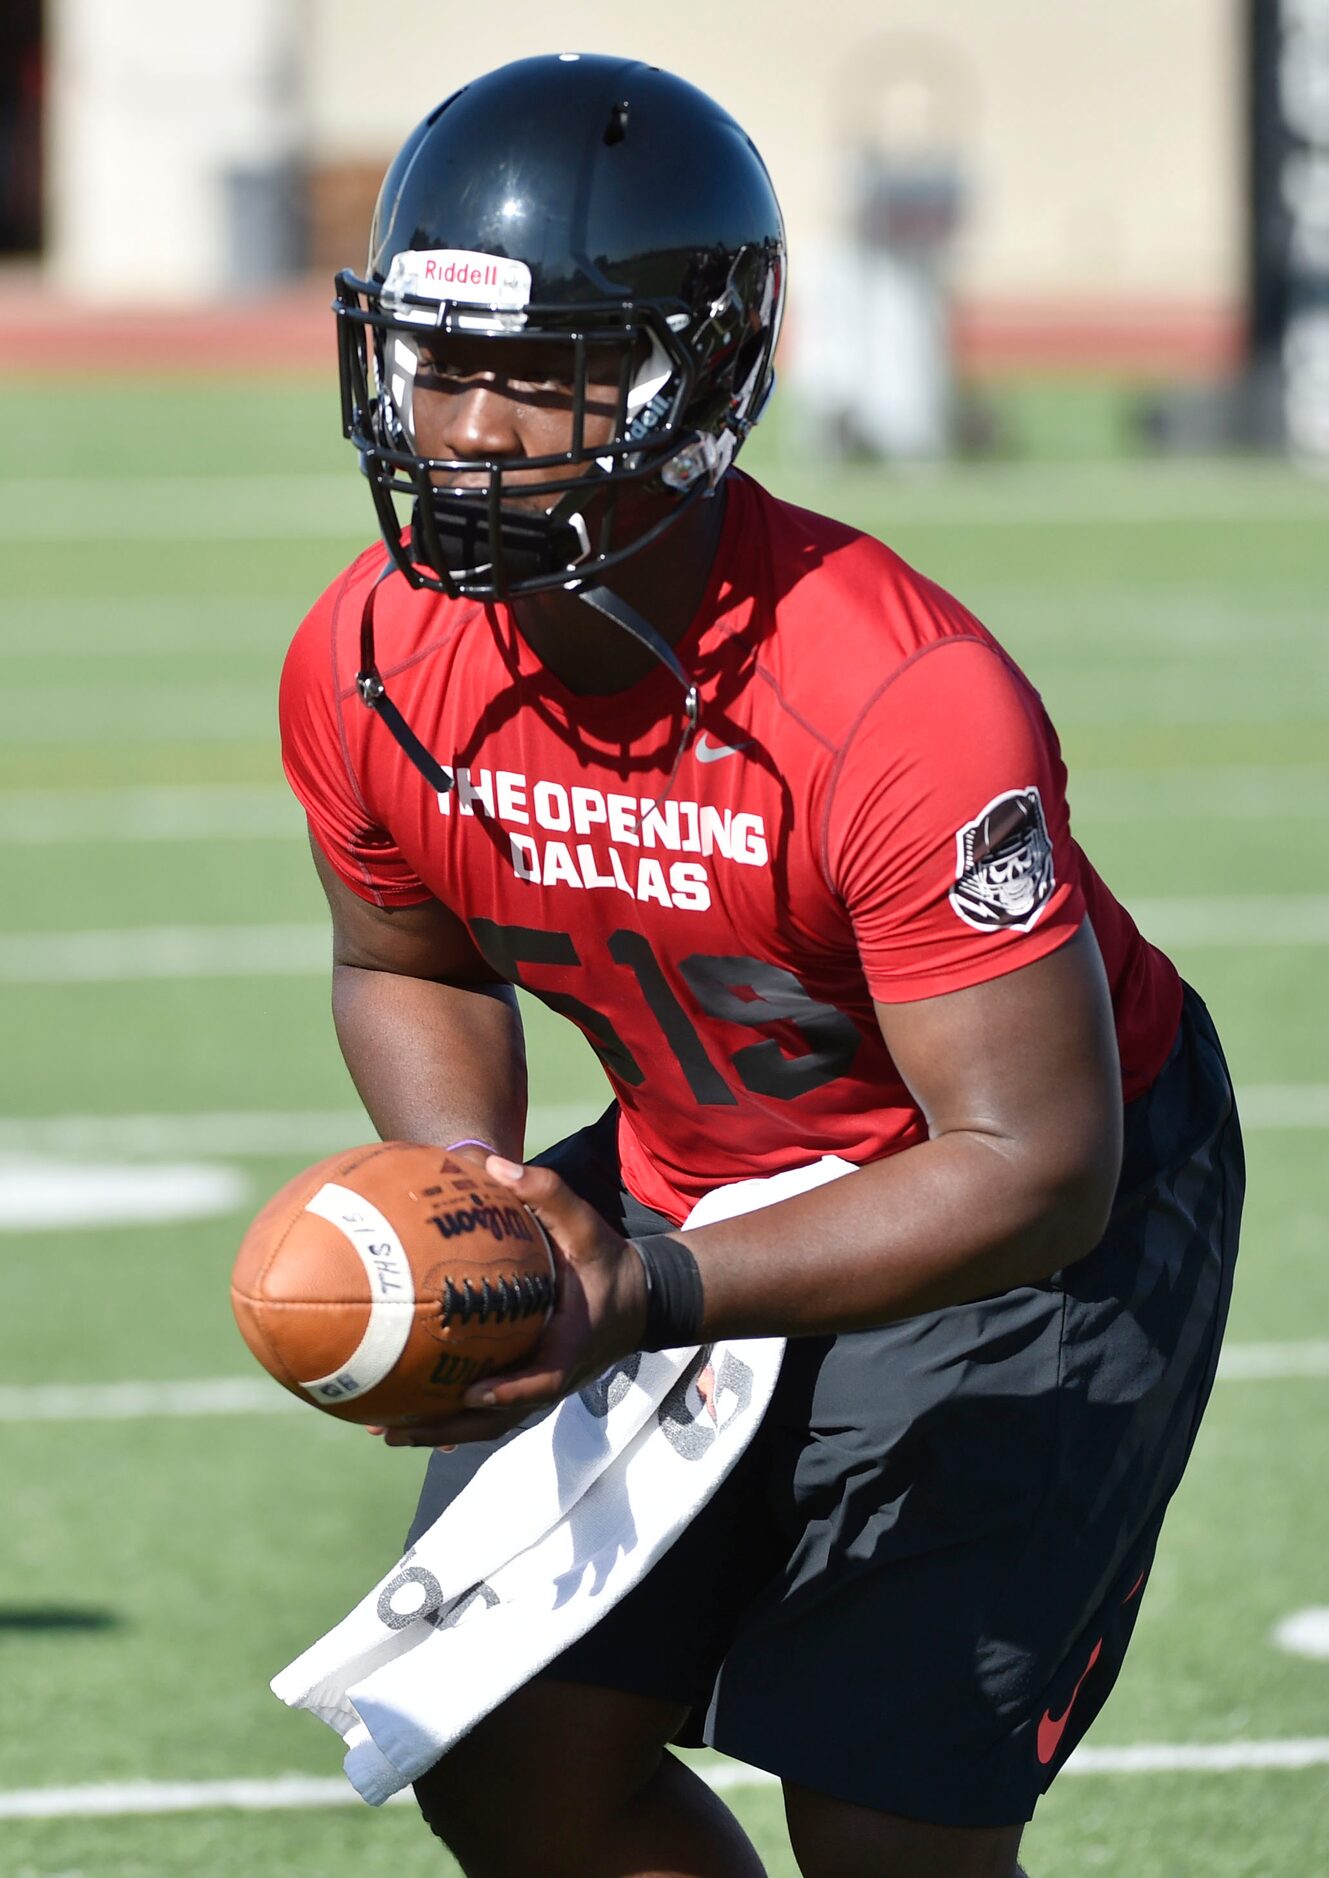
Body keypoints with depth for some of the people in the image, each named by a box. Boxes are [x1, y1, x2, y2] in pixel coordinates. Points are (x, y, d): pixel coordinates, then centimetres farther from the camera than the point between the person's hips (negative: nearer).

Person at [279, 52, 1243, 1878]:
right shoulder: (367, 670, -16)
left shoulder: (904, 709, -35)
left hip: (1016, 1222, -6)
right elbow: (409, 971, 6)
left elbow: (1031, 1169, -30)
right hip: (695, 1172, 6)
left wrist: (656, 1298, -41)